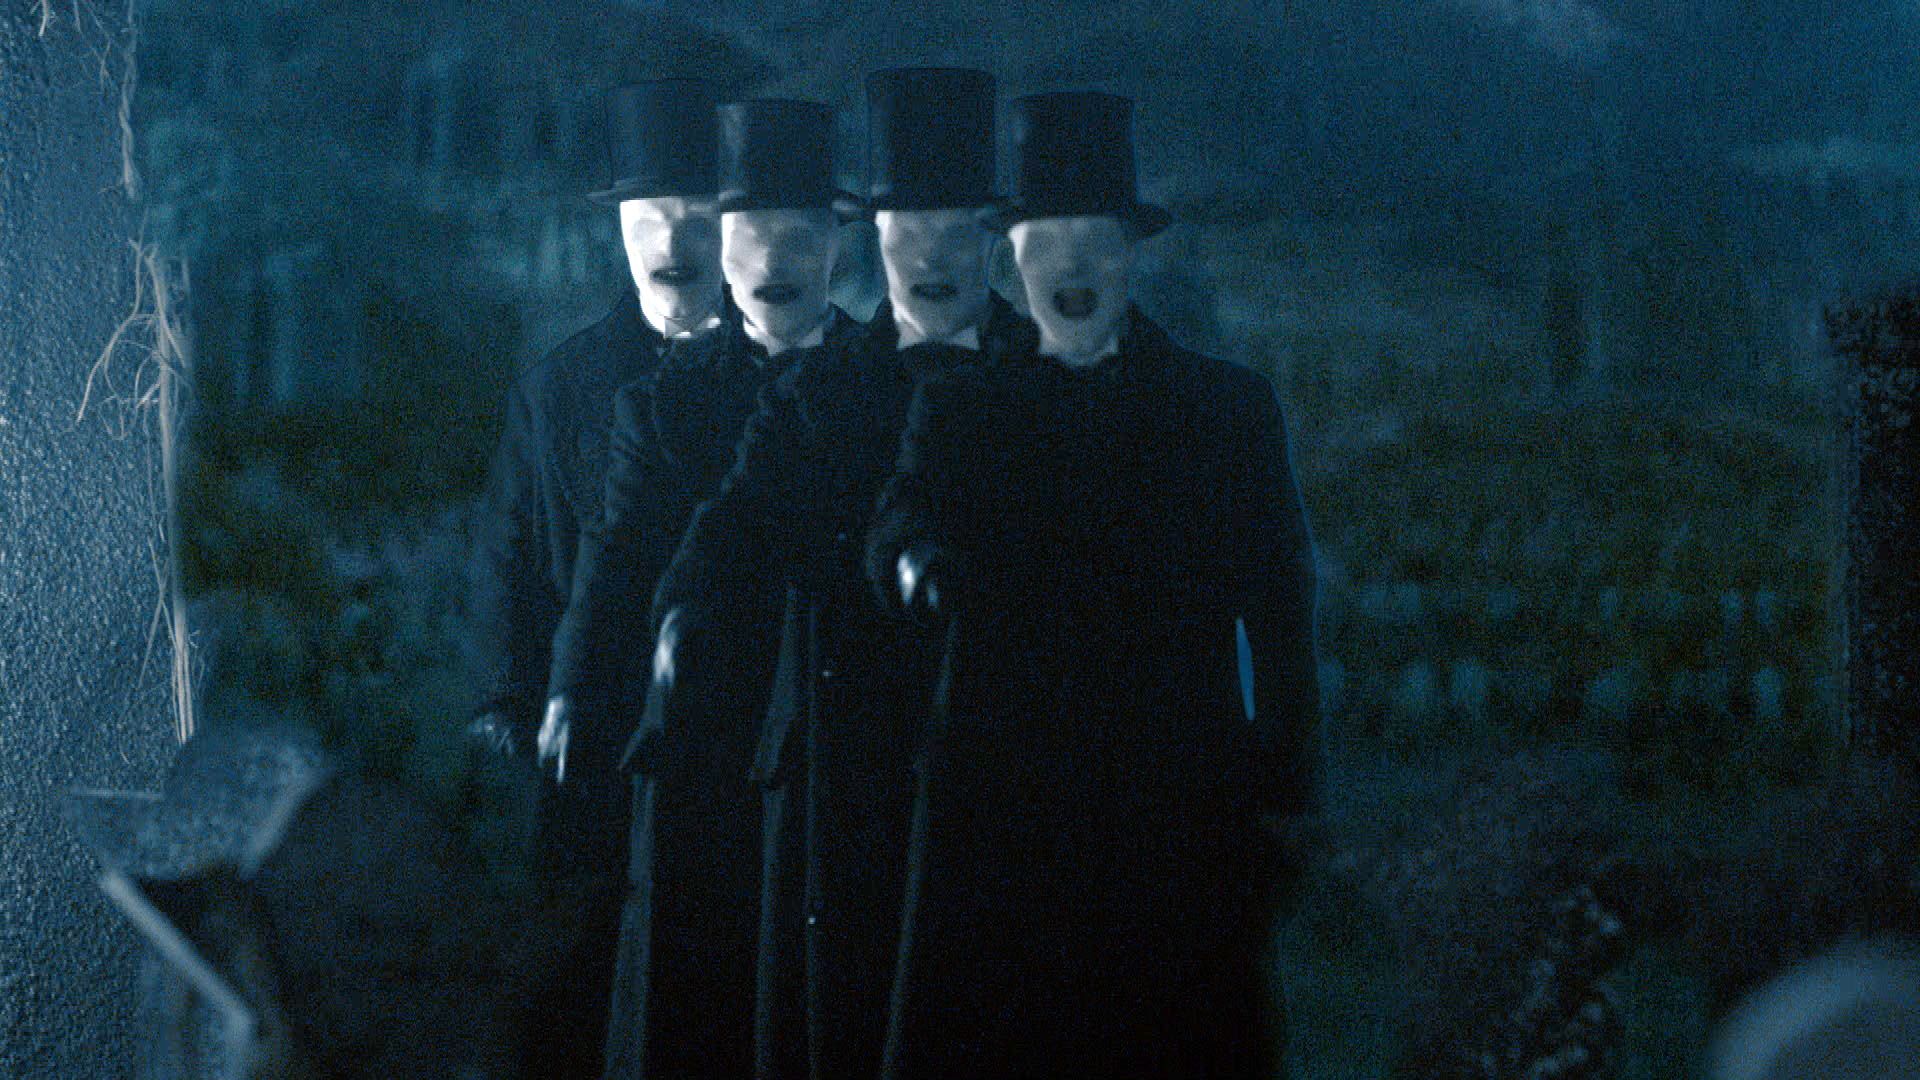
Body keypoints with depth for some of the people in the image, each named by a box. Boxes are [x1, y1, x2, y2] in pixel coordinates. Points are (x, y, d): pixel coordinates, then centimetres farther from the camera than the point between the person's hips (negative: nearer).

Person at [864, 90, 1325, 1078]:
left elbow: (1280, 607, 7)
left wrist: (1288, 786, 0)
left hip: (1181, 803, 0)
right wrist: (916, 560, -29)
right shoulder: (959, 404, 12)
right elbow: (900, 524, -5)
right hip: (1001, 803, 1)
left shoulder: (1227, 406, 9)